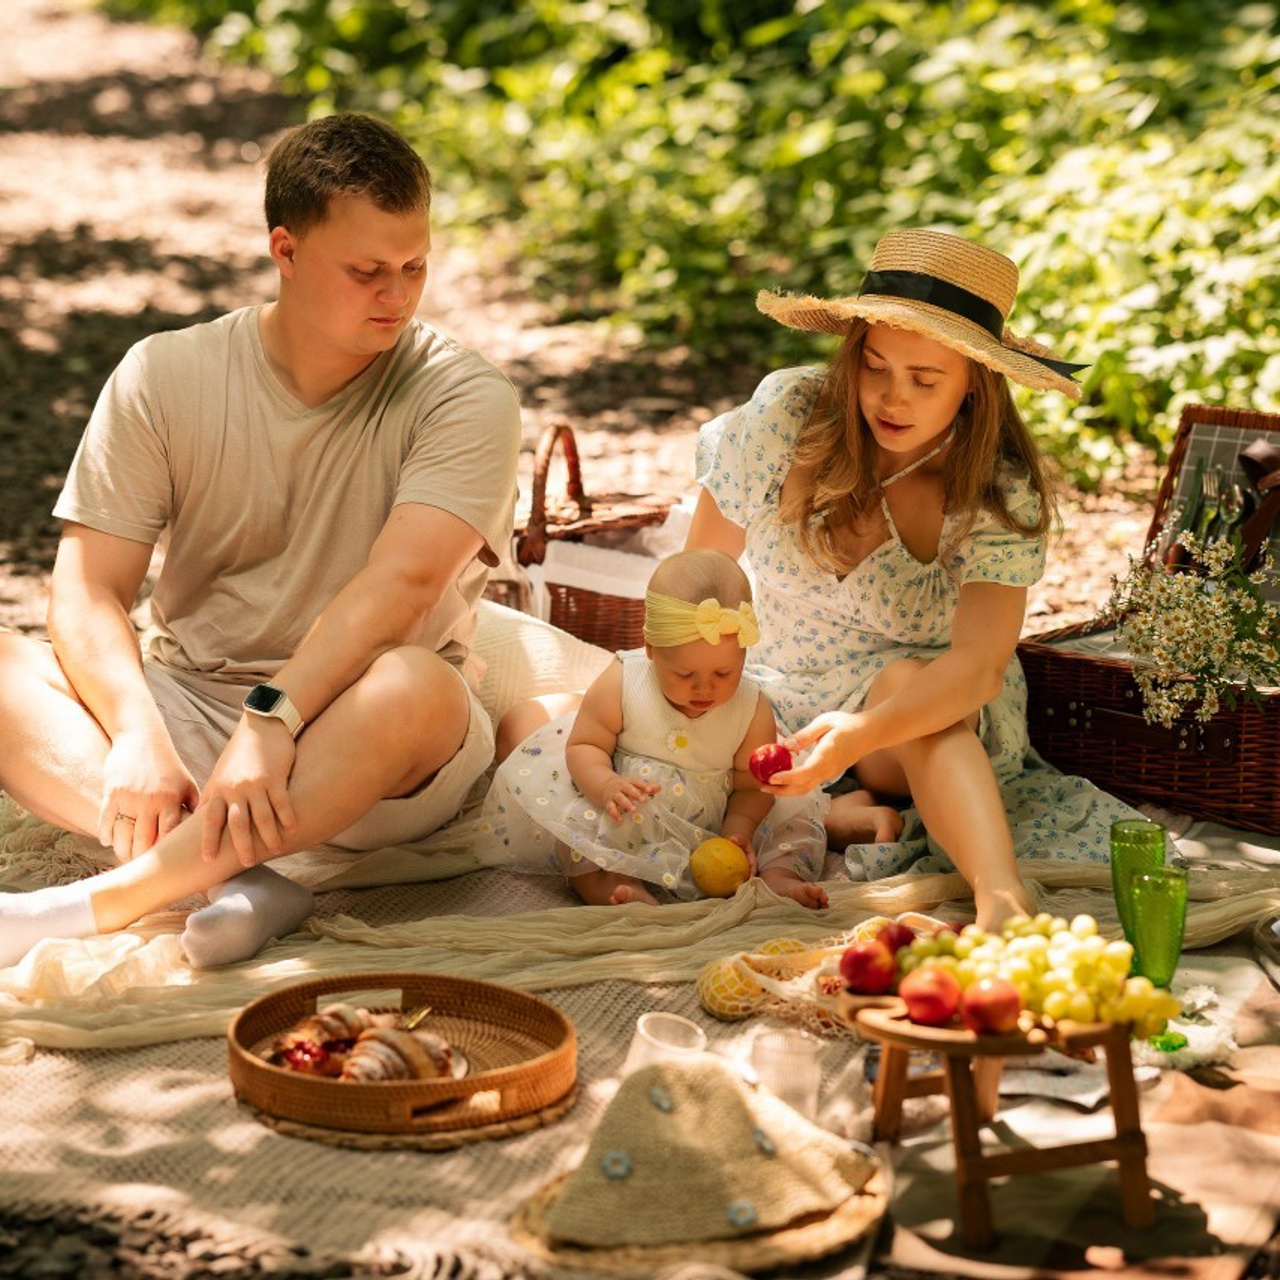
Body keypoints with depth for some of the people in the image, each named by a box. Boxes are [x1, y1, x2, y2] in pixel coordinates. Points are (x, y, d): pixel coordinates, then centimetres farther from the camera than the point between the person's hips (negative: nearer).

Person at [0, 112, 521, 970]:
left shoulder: (465, 399, -7)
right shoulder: (164, 376, 0)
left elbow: (401, 583, -22)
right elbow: (88, 593, -5)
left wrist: (274, 719, -36)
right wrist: (138, 735, -24)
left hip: (360, 748, -2)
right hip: (186, 704, 3)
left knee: (413, 689, -37)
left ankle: (93, 906, -36)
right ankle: (235, 879, -36)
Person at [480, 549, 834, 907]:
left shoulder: (753, 711, -9)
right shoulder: (619, 685, -13)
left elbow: (751, 786, -3)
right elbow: (583, 745, -8)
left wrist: (737, 832, -22)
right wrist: (606, 785, -29)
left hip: (710, 833, 2)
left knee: (797, 816, -11)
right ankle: (607, 884, -46)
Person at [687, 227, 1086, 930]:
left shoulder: (1002, 493, -19)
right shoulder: (787, 413, -16)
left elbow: (978, 660, -32)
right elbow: (697, 578, -1)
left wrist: (860, 733, -49)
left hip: (941, 720, -2)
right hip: (780, 692, 2)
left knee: (902, 679, -39)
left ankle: (1002, 900, -51)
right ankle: (837, 815, -21)